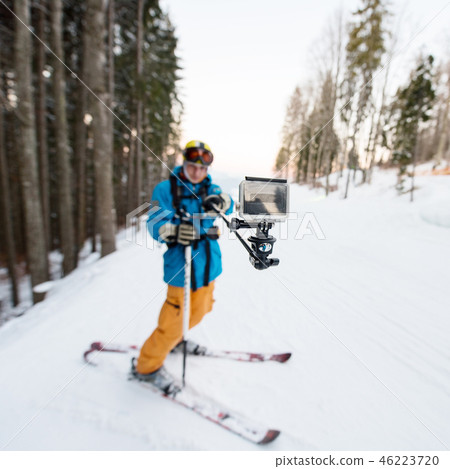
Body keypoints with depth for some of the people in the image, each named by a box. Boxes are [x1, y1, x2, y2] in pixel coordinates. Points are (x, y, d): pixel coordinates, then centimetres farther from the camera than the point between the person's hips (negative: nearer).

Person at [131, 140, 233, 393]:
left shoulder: (210, 188, 6)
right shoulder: (166, 189, -7)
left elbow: (228, 205, -10)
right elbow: (155, 223, -16)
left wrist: (220, 201, -33)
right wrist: (174, 231, -38)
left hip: (209, 264, 6)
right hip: (182, 266, -6)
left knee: (198, 311, 23)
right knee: (174, 321, 1)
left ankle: (175, 340, 53)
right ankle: (147, 366, 28)